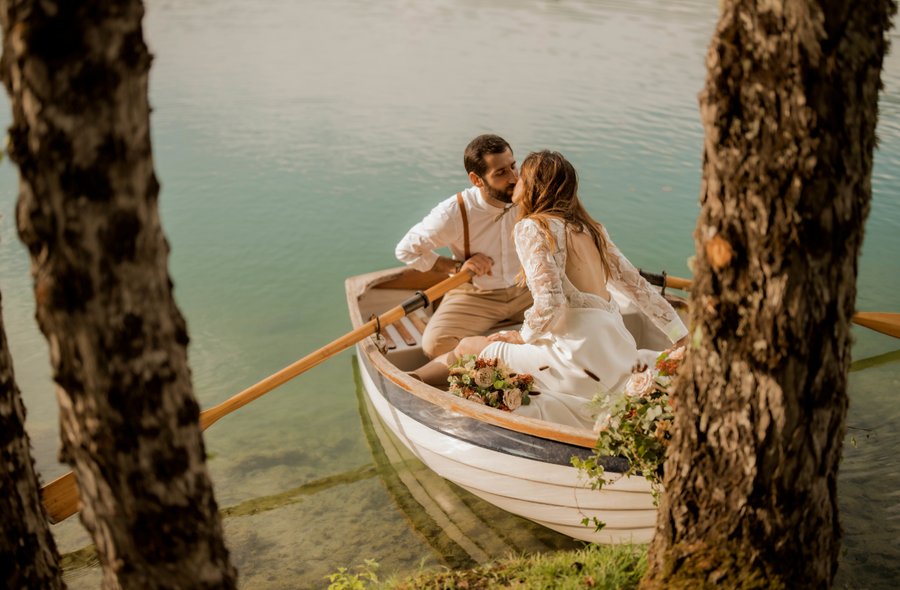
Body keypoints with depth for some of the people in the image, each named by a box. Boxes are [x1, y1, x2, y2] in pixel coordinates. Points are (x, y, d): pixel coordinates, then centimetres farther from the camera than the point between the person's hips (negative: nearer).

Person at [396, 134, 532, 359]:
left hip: (526, 289, 3)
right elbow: (406, 250, -10)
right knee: (435, 346, -26)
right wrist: (457, 266, -17)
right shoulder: (453, 213, -22)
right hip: (476, 296, -2)